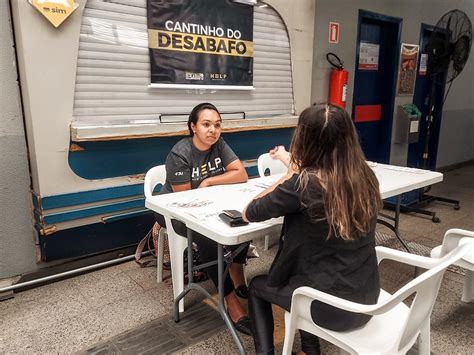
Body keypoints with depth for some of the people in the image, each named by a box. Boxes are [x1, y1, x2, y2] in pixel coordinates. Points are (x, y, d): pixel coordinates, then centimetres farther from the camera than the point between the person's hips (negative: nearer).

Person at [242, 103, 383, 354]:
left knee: (257, 286, 21)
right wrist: (292, 163, 23)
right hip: (366, 299, 6)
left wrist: (288, 175, -3)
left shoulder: (303, 183, -26)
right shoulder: (364, 176, -6)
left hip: (331, 306, -6)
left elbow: (249, 214, -11)